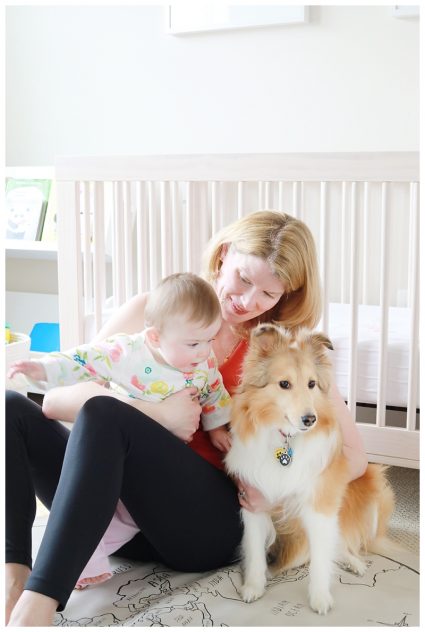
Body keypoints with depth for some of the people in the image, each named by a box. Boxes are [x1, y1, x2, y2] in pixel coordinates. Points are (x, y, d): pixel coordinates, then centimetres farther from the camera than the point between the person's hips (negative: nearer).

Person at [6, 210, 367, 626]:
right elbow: (56, 397, -4)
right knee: (13, 409, -14)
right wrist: (155, 414, -18)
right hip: (117, 510, 4)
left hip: (210, 522, -3)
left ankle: (36, 607, -35)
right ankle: (14, 580, -30)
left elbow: (354, 455, 5)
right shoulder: (150, 311, 6)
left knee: (104, 413, -29)